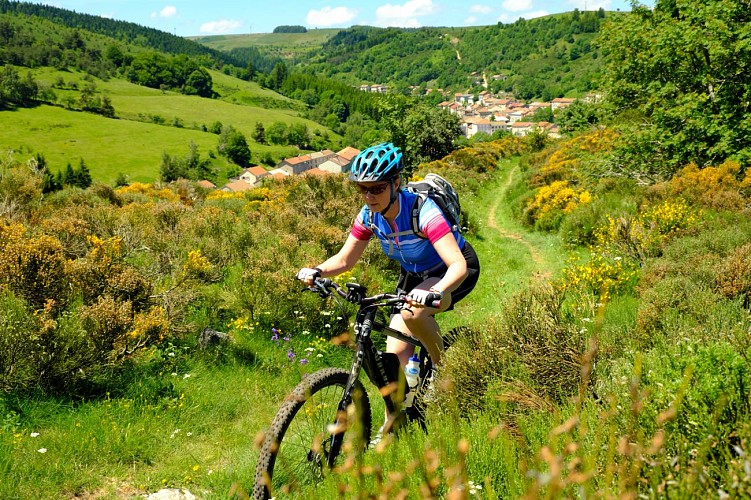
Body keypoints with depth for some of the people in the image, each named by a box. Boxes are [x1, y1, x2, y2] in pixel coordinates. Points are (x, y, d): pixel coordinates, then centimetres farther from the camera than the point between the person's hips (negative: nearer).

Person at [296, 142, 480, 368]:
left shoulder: (422, 211, -33)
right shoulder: (369, 215, -15)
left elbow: (459, 266, -42)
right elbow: (344, 260, -5)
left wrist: (434, 292, -61)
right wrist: (317, 271, -26)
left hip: (451, 274, -6)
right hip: (414, 274, 6)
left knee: (413, 313, -33)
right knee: (395, 356, -7)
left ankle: (444, 368, -8)